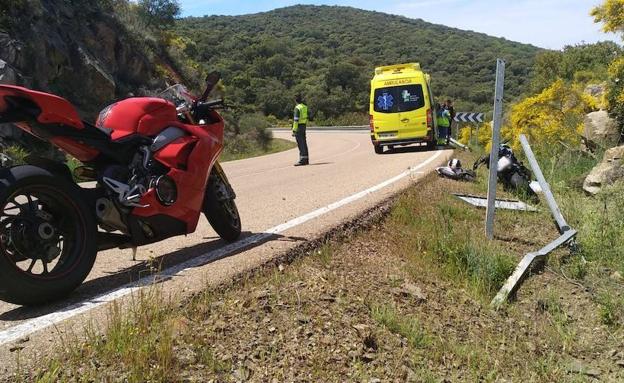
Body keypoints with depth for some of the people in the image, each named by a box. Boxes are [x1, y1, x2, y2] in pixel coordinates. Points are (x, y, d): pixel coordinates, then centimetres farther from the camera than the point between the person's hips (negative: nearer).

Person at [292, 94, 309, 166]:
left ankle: (302, 160, -12)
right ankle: (306, 160, 14)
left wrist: (294, 130, -20)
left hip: (299, 127, -9)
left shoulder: (297, 108, -16)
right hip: (304, 126, 9)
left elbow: (296, 120, -20)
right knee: (304, 143, 11)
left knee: (300, 144, -9)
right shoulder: (305, 107, 11)